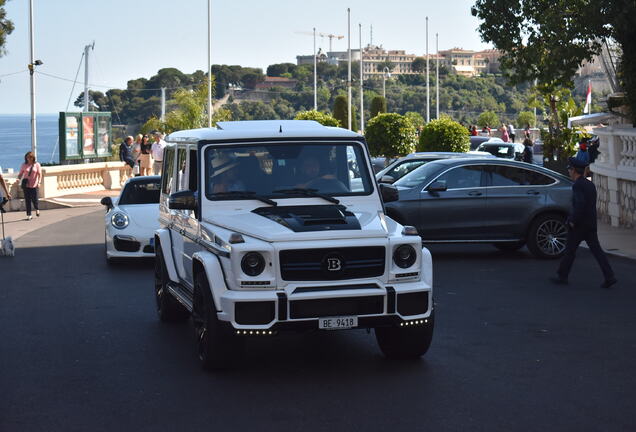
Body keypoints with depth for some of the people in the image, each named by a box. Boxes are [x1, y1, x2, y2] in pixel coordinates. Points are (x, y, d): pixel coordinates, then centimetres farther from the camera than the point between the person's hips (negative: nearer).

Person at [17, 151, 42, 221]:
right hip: (26, 185, 1)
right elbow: (20, 173, 5)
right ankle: (29, 215, 7)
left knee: (34, 199, 0)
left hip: (34, 185, -1)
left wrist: (39, 182, -19)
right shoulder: (24, 165, 3)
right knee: (27, 200, 0)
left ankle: (37, 209, 32)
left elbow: (39, 174, -5)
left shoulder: (37, 165, -1)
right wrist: (19, 178, -16)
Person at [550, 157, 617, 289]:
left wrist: (573, 221, -18)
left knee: (570, 250, 6)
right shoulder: (590, 184, 13)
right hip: (591, 224, 8)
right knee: (596, 250, 4)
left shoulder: (577, 185, -15)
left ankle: (562, 276, 16)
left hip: (578, 225, -8)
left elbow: (580, 204, -27)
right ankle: (609, 277, -5)